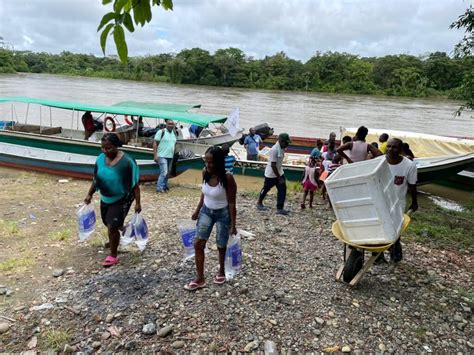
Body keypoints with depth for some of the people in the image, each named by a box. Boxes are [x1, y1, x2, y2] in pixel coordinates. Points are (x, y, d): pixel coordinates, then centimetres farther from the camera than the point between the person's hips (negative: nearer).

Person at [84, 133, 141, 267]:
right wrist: (90, 194, 7)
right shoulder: (100, 159, -7)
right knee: (110, 224, 20)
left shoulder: (127, 161, -23)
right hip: (105, 198, 6)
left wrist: (137, 203, -17)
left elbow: (134, 184, -18)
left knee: (112, 227, -8)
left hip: (121, 199, -6)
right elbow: (96, 179, 7)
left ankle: (113, 256, 12)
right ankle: (115, 239, 53)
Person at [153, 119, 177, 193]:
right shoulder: (161, 132, -9)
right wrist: (155, 155, -16)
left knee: (167, 173, 13)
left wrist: (174, 155, 18)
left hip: (170, 156, 7)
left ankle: (164, 186, 26)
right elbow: (155, 143, -10)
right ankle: (159, 188, -7)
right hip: (162, 156, -7)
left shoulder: (174, 133, 11)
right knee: (164, 172, -14)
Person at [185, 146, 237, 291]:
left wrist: (233, 225, -15)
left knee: (221, 246, 12)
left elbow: (232, 203, -19)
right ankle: (200, 279, 15)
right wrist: (197, 210, 12)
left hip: (223, 214, -5)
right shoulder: (205, 172, -10)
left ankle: (221, 271, 39)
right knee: (198, 244, 2)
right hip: (206, 211, 5)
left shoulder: (227, 178, -26)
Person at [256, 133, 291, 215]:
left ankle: (280, 208, 11)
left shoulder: (282, 148, -2)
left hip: (279, 173, 8)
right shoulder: (274, 150, -29)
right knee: (266, 189, 13)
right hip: (271, 174, -7)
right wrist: (279, 178, -25)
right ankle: (259, 203, 35)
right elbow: (273, 165, -28)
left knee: (282, 189, 3)